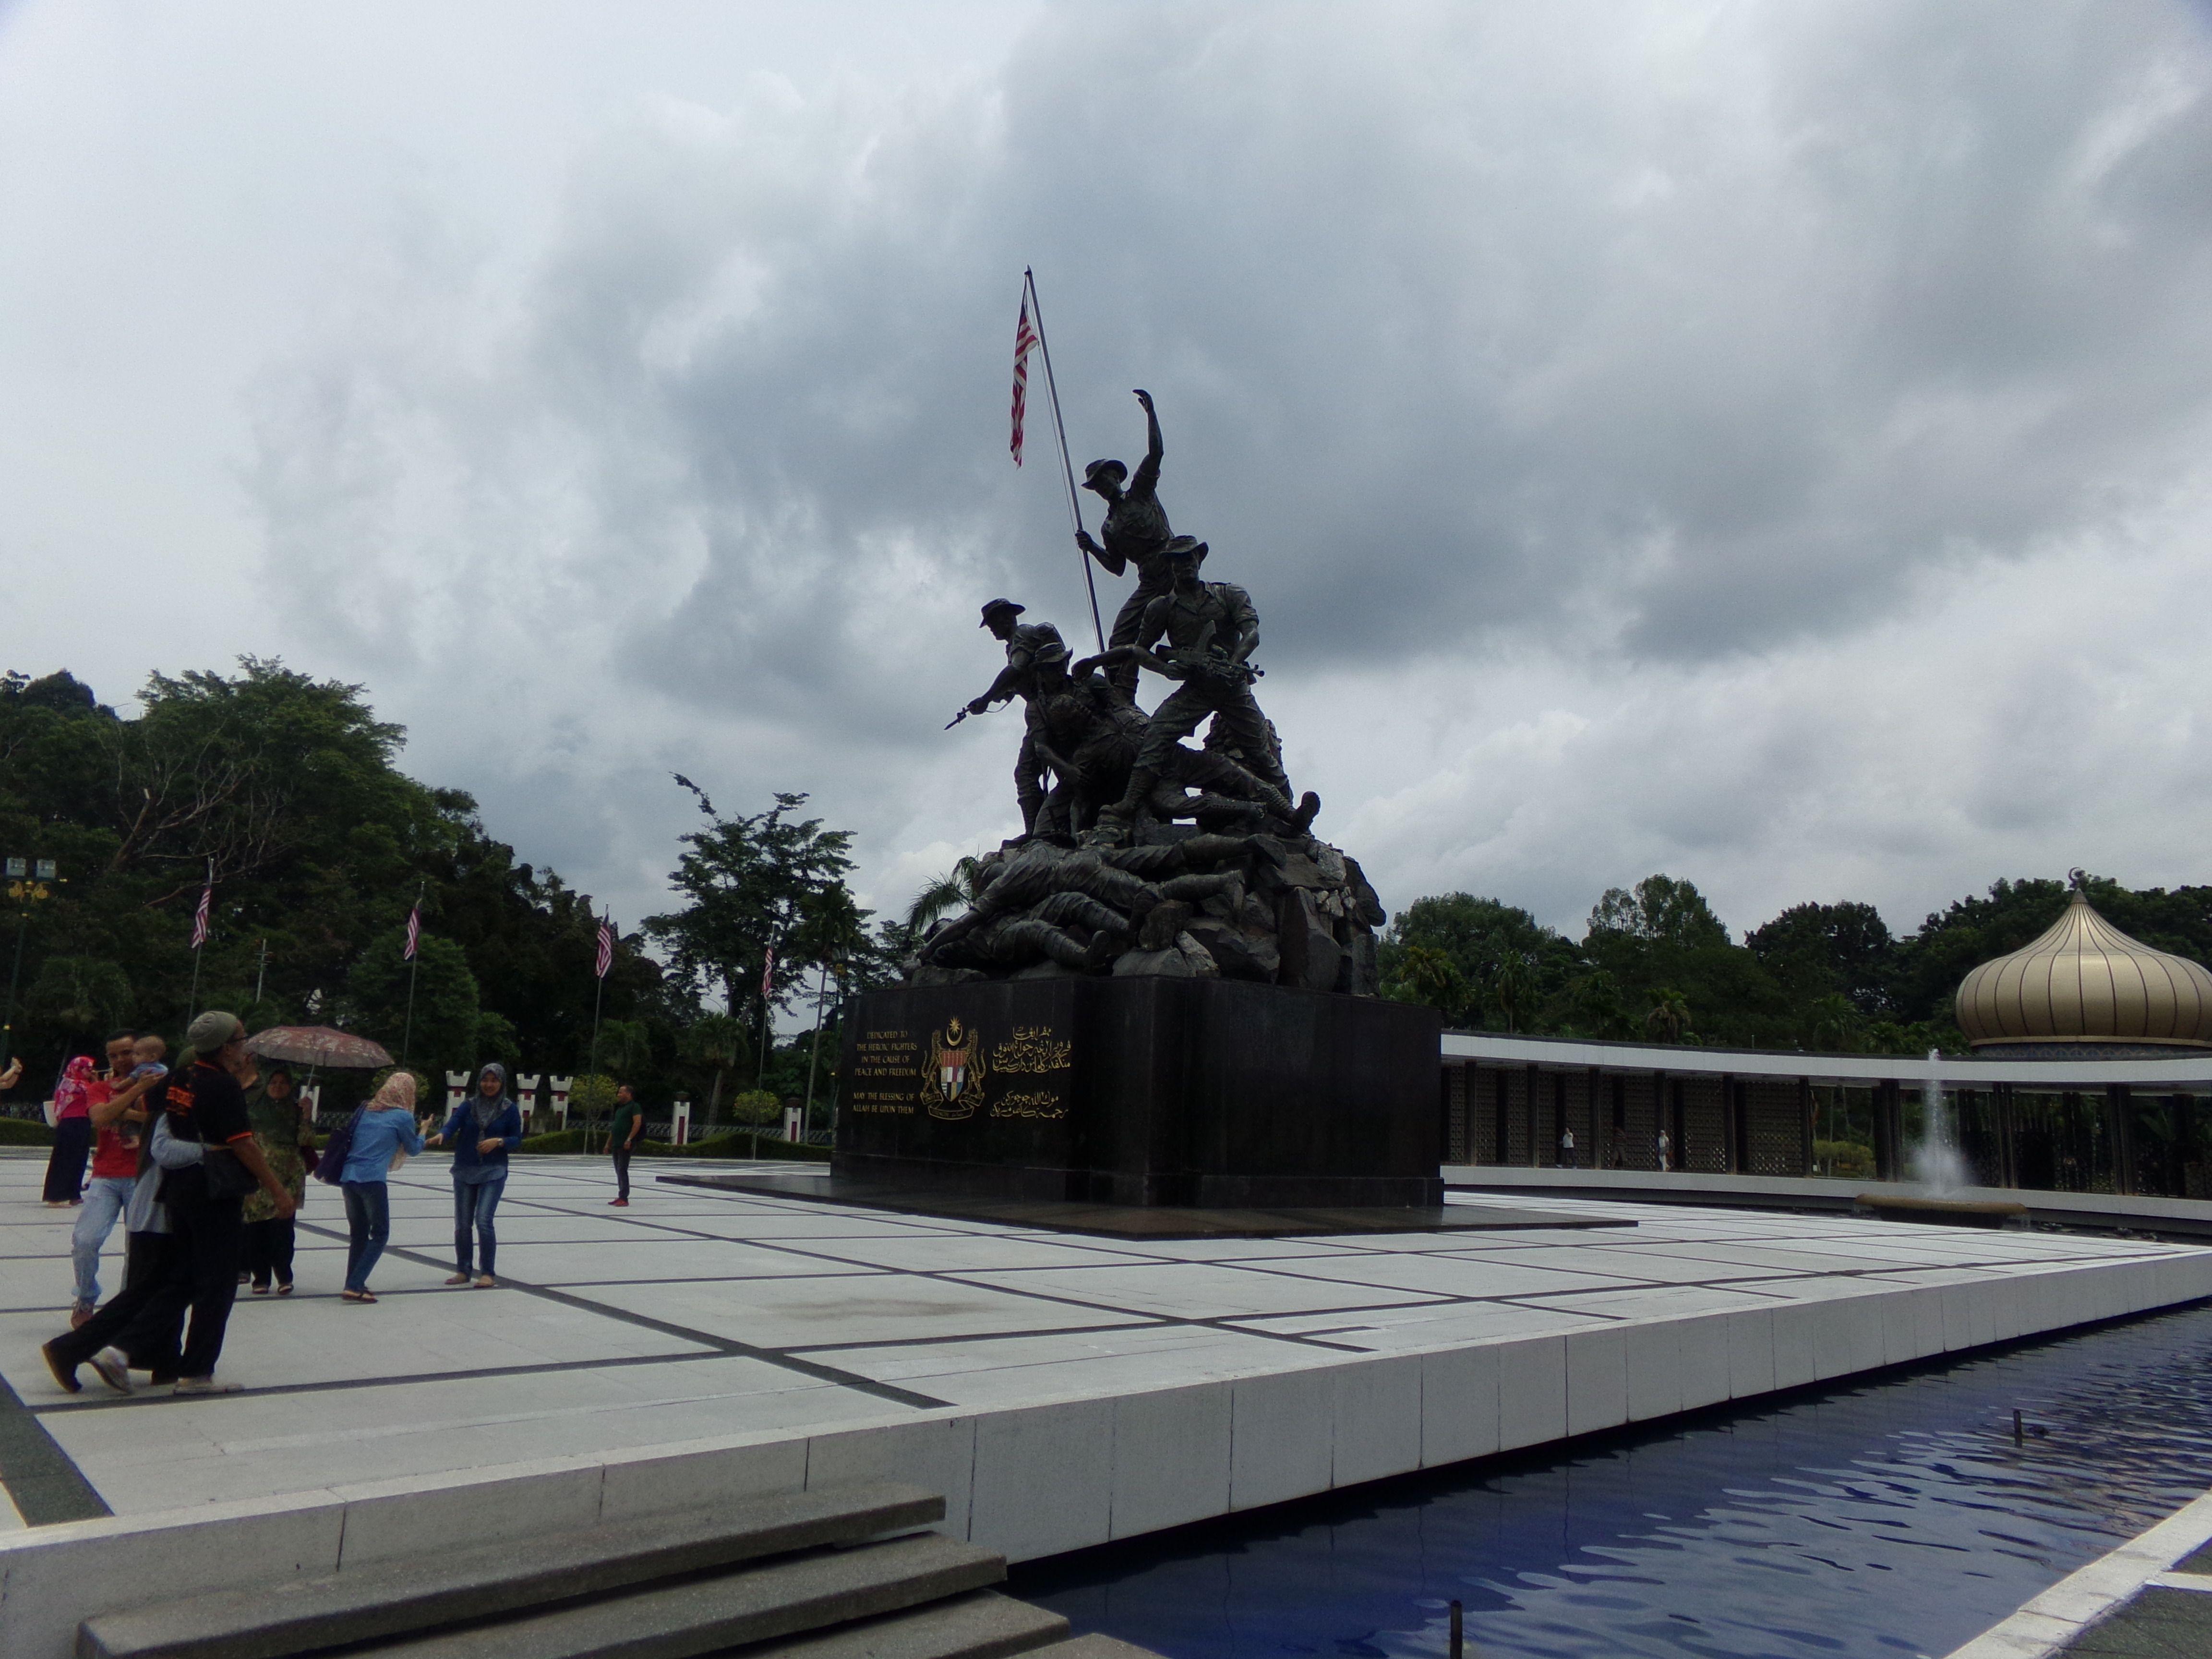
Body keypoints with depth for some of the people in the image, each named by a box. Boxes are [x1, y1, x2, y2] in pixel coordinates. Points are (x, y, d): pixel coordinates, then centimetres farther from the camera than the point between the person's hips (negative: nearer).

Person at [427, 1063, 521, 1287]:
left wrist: (498, 1141, -18)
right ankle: (463, 1271, 23)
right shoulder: (468, 1106, 3)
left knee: (483, 1220, -14)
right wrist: (441, 1136, -34)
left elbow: (517, 1140, 1)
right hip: (464, 1172, 3)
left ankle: (488, 1273, -5)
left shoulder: (510, 1109, 0)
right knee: (462, 1224, 7)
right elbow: (452, 1125, -12)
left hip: (493, 1173, -3)